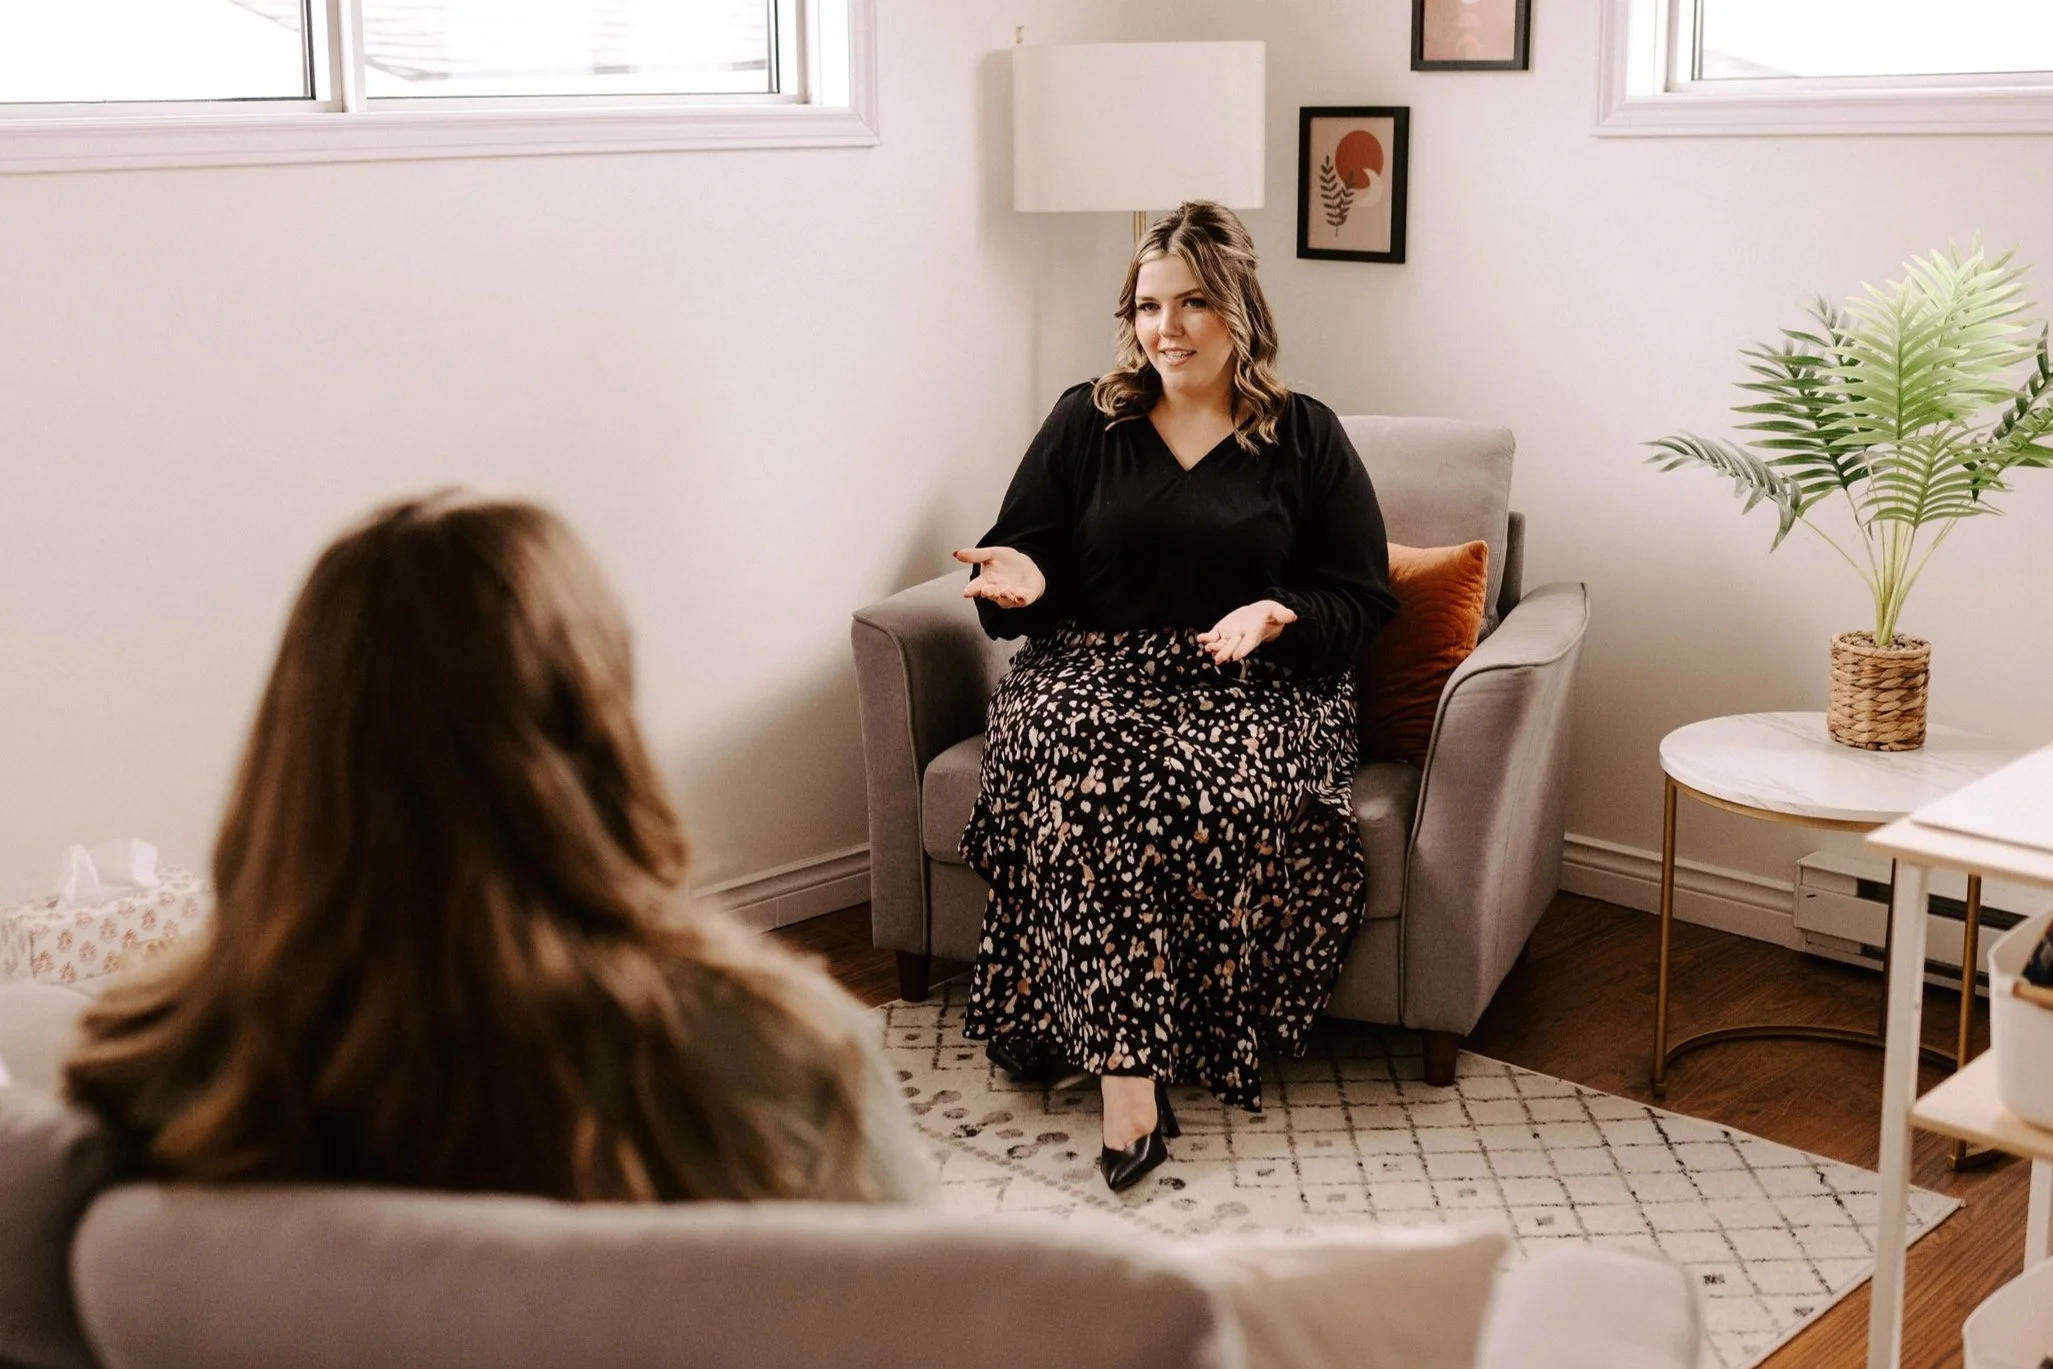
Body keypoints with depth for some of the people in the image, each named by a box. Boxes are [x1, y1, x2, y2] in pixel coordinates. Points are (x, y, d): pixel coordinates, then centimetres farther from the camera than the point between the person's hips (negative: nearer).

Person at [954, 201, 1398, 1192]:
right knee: (1092, 768, -35)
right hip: (1094, 673, 1)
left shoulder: (1306, 438, 11)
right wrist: (1021, 579, -11)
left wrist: (1279, 614, -13)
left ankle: (1059, 1013, -22)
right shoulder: (1085, 423, 14)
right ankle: (1131, 1073, -36)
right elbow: (1022, 562, 15)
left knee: (1204, 784, -36)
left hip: (1253, 689, 0)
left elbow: (1364, 599, 8)